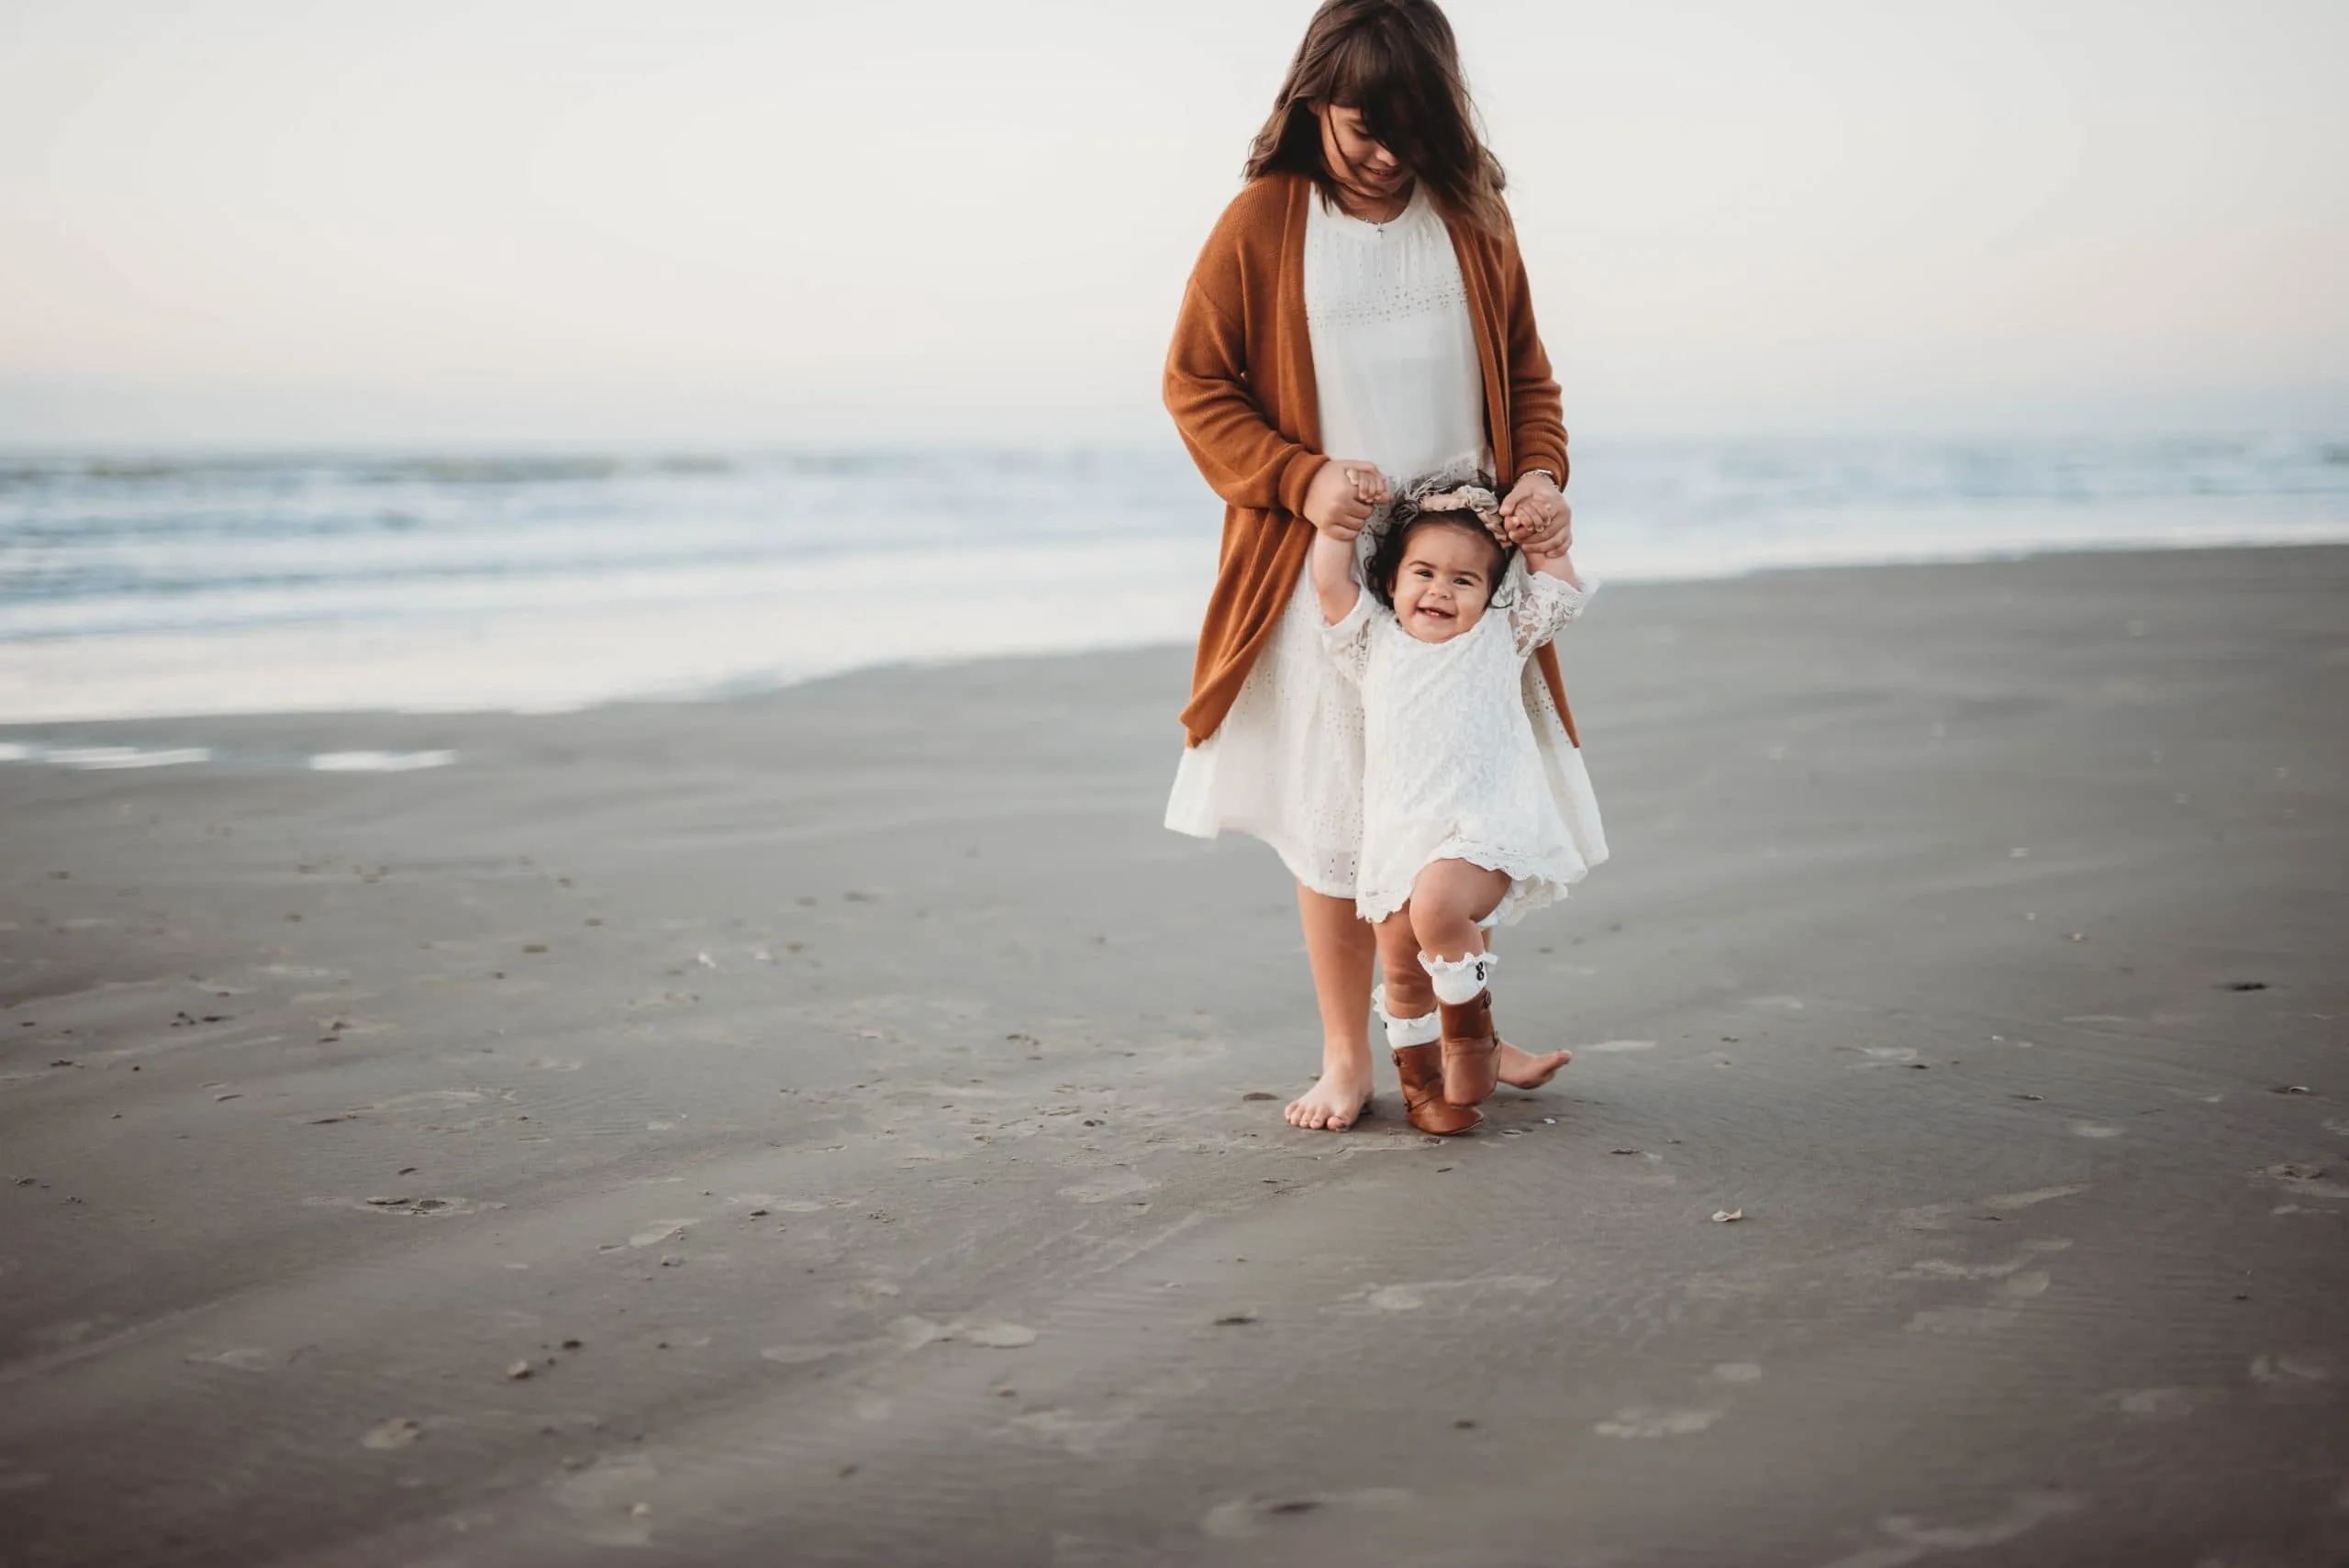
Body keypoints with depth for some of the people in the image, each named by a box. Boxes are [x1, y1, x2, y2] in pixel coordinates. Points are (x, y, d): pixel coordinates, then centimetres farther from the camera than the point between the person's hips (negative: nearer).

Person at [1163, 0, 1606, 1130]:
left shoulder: (1472, 217, 7)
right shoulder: (1261, 223, -2)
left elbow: (1526, 373, 13)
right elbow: (1195, 384, -1)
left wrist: (1540, 474, -7)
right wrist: (1299, 479, -14)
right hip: (1325, 569, -3)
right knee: (1335, 814, 1)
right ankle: (1346, 1056, 12)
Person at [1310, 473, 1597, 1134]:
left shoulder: (1500, 639, 13)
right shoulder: (1375, 642, 15)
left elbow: (1561, 584, 14)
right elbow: (1329, 582, 7)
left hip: (1486, 831, -4)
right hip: (1399, 838, 4)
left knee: (1437, 907, -29)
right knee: (1398, 955, 0)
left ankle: (1470, 1025, -4)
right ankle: (1420, 1074, 22)